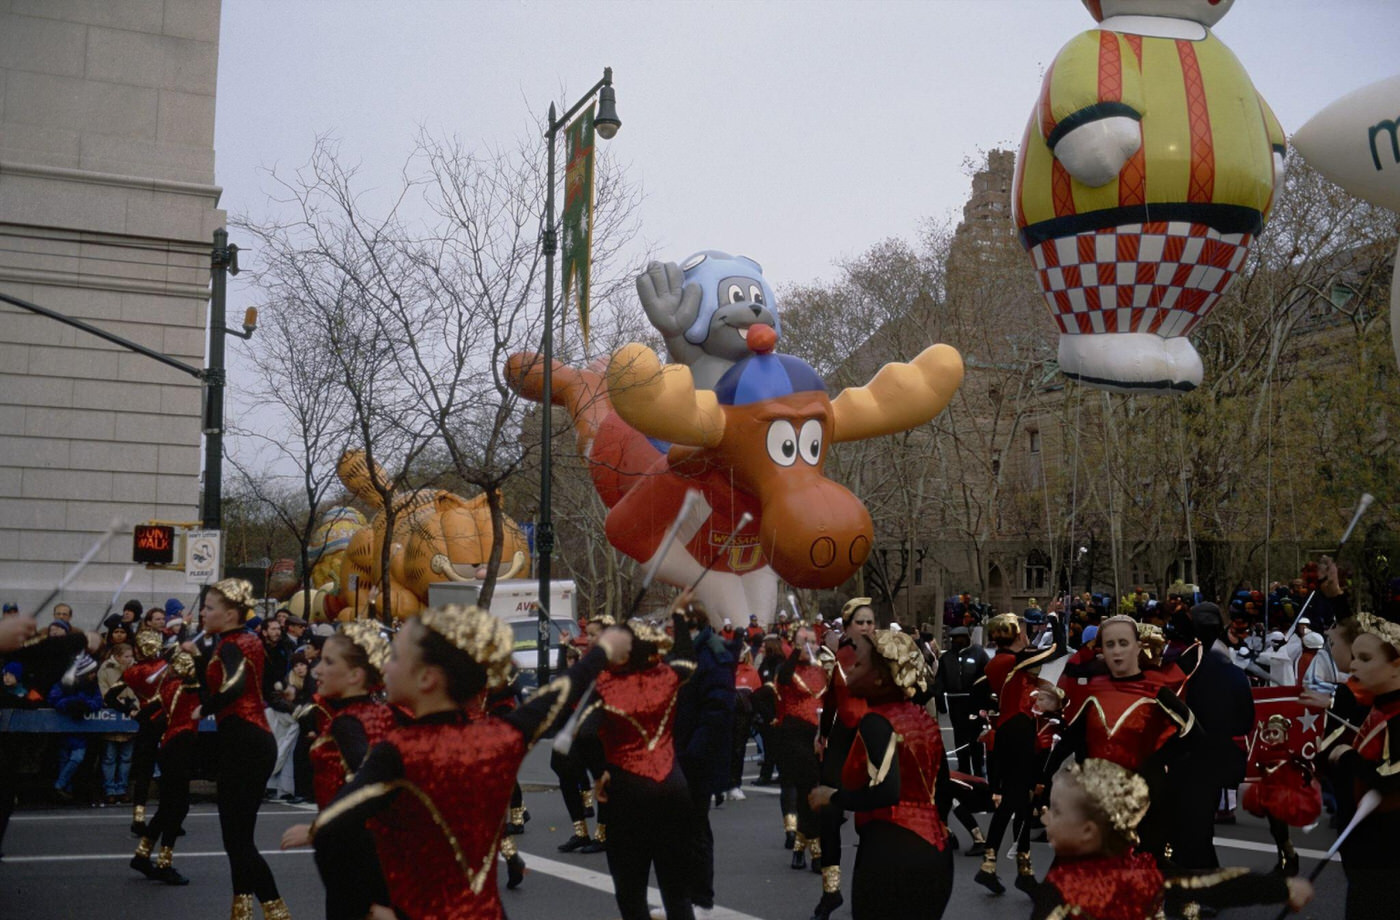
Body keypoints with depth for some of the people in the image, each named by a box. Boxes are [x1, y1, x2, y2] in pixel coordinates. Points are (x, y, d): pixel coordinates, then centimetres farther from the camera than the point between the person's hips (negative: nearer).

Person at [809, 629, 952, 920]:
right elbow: (938, 784, 16)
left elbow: (884, 791, -27)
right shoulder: (924, 718, 10)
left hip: (890, 854, -8)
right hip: (933, 852, 8)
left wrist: (832, 796, -13)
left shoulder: (876, 722, -15)